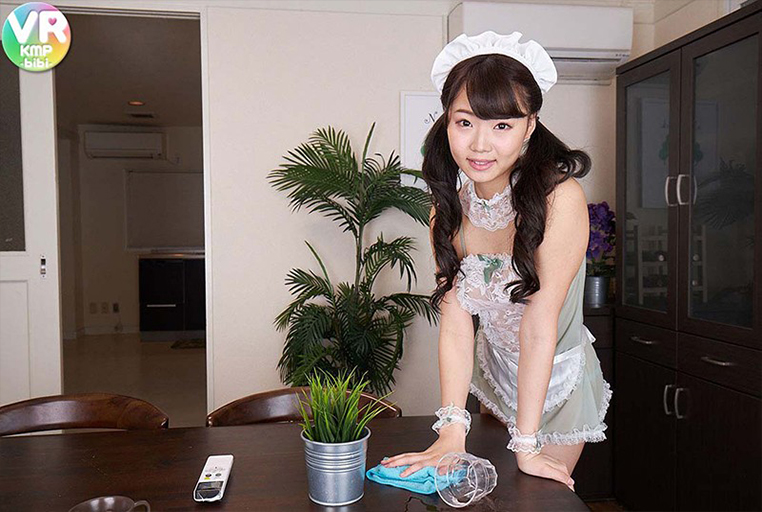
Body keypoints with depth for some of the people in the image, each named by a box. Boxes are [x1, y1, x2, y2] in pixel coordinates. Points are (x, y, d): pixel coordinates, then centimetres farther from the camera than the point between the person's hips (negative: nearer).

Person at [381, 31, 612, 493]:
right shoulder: (448, 213, -14)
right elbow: (455, 323, -18)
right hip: (494, 373, 4)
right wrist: (452, 432, -24)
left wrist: (527, 444, -26)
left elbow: (540, 324, -31)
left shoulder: (561, 198, -30)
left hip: (559, 383, -4)